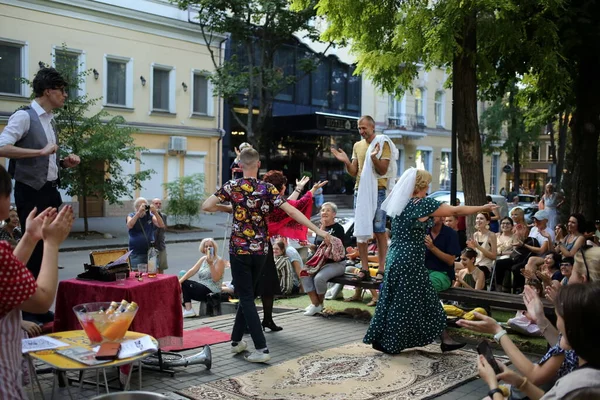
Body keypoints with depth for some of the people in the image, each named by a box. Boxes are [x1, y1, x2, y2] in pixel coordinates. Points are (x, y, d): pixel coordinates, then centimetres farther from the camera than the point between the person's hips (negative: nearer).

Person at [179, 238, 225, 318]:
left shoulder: (219, 261, -8)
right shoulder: (203, 259, 13)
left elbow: (215, 279, -19)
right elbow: (192, 271, 1)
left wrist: (211, 264, -26)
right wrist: (180, 280, -12)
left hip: (211, 292, -8)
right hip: (202, 289, 8)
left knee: (184, 284, -13)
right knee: (182, 283, -6)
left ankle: (188, 310, -9)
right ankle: (188, 309, -10)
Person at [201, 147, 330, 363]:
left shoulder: (232, 186, -6)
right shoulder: (268, 188, -4)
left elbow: (206, 206, -9)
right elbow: (292, 211, -10)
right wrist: (318, 230, -9)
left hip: (239, 250, -3)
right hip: (260, 250, 3)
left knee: (246, 298, 1)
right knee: (247, 294, 19)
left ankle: (261, 349, -6)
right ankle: (236, 340, 30)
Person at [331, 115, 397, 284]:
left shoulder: (382, 143, -3)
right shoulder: (357, 145, 13)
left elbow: (383, 170, -9)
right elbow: (354, 172, 12)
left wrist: (374, 158, -26)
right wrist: (346, 162, -6)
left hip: (377, 191, -5)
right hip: (359, 191, 6)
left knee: (379, 231, -4)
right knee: (360, 231, 4)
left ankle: (381, 269, -1)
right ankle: (364, 269, 9)